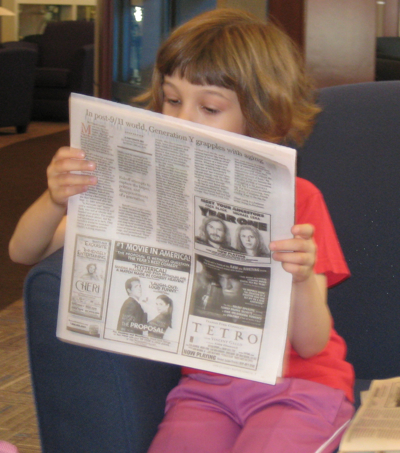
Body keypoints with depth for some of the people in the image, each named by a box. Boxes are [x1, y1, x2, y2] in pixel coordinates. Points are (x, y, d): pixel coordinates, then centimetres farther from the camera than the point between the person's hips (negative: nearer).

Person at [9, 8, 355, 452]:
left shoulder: (297, 198, -6)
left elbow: (310, 344, -9)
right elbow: (24, 251, 3)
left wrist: (303, 278, -30)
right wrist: (56, 200, -19)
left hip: (299, 385, -2)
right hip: (207, 384, 2)